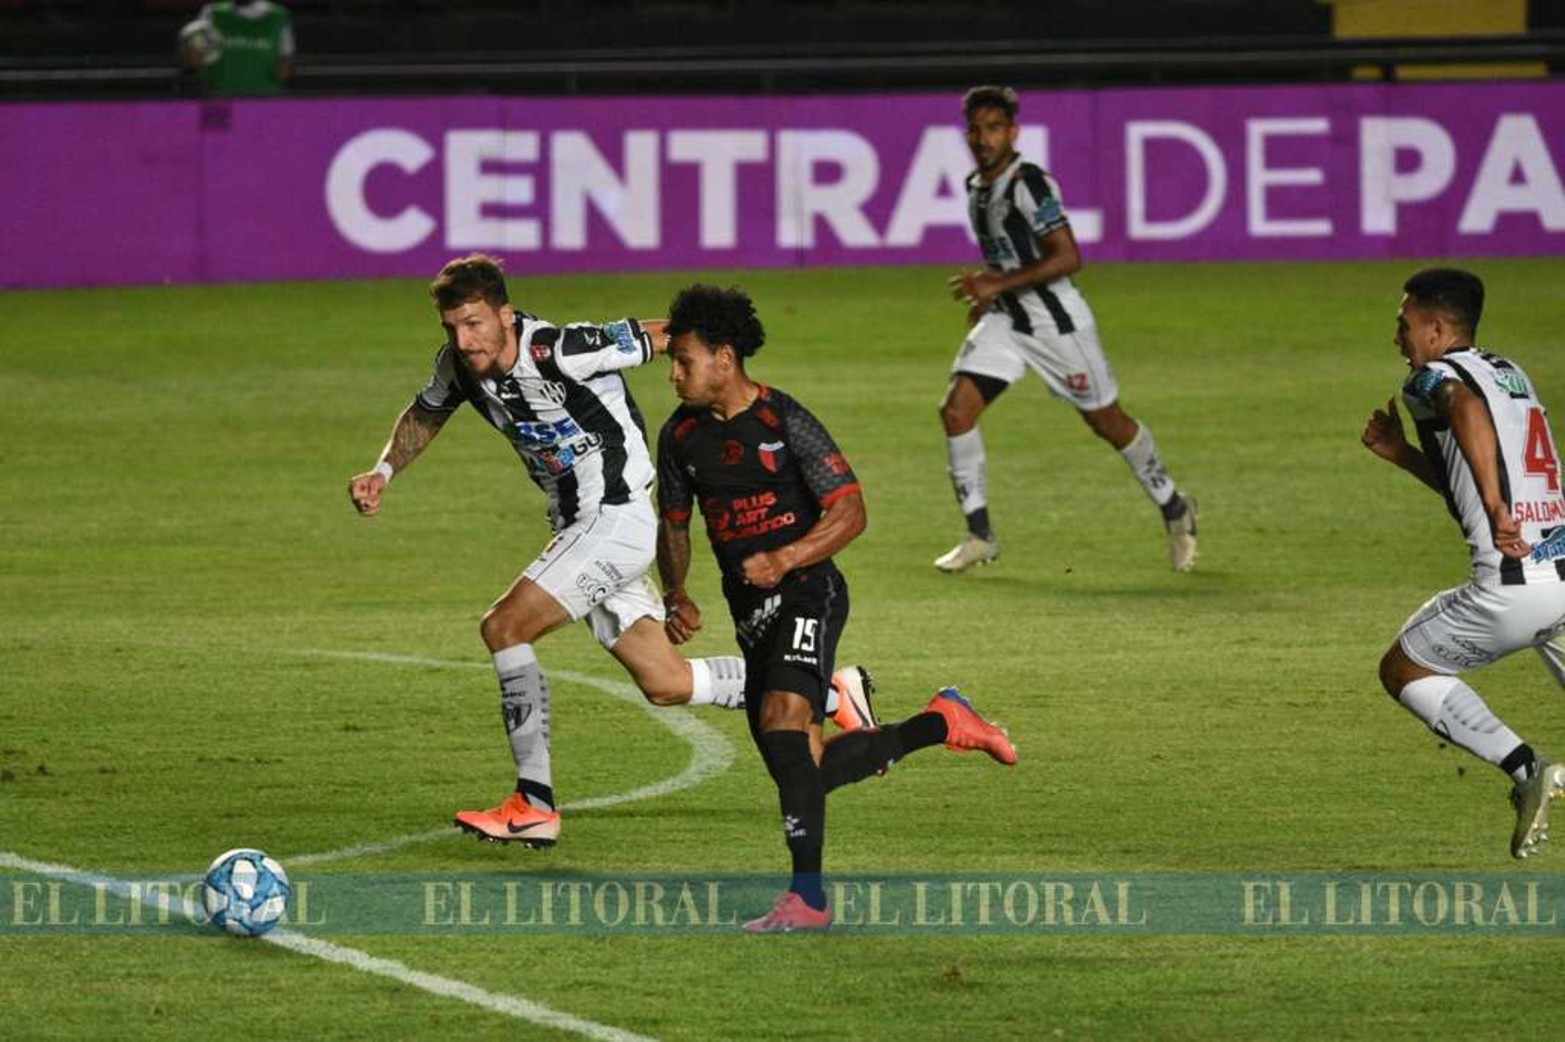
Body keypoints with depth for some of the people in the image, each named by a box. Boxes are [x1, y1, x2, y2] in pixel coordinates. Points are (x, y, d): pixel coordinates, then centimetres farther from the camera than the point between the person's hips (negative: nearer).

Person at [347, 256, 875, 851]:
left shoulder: (560, 352, -25)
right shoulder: (459, 366, -2)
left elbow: (669, 337, -16)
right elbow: (424, 416, 19)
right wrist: (383, 473, 4)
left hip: (617, 517, -8)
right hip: (577, 528, 8)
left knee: (504, 627, -18)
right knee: (664, 684, 13)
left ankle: (534, 806, -13)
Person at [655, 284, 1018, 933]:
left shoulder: (786, 423, -14)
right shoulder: (681, 435, 5)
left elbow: (850, 512, -16)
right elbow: (673, 524, 17)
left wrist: (785, 559, -30)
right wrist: (676, 597, -1)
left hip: (806, 593, -8)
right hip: (750, 611, 8)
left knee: (782, 717, -29)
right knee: (806, 768, 8)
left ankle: (808, 896, -30)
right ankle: (942, 723, 31)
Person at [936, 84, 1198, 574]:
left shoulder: (1030, 185, -19)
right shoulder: (976, 187, 8)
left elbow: (1068, 258, -25)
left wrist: (998, 284, -27)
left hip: (1057, 321, -7)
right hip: (1005, 320, 7)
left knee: (1108, 422, 6)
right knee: (956, 409, -9)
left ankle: (1174, 509, 28)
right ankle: (979, 536, -1)